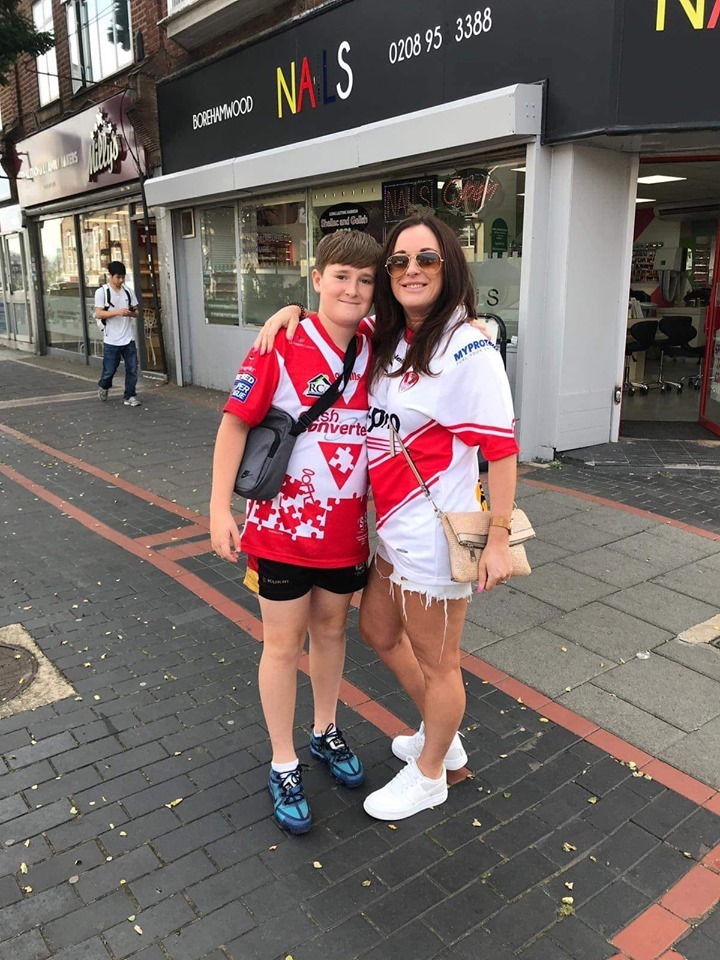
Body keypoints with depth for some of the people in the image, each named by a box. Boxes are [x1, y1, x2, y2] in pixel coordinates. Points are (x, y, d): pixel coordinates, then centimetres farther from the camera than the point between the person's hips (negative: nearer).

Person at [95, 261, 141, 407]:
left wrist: (132, 313, -13)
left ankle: (129, 396, 11)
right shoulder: (101, 292, -4)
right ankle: (103, 387, 36)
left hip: (128, 338, 3)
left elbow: (136, 312, 11)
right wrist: (117, 312, -21)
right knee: (109, 370, 6)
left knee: (132, 369, 0)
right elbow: (98, 314, -9)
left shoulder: (129, 291, 7)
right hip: (111, 340, -3)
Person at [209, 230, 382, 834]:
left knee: (331, 628, 20)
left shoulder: (376, 352, -1)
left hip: (347, 527, 5)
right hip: (285, 524, -4)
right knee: (284, 642, 9)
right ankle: (284, 767, 28)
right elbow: (235, 425, -11)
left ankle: (326, 733, 44)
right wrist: (220, 509, -13)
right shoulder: (281, 348, -14)